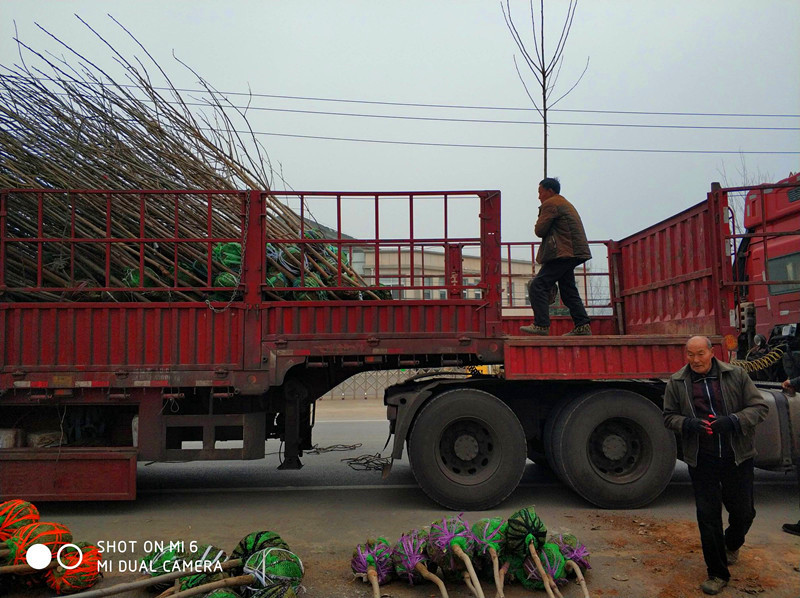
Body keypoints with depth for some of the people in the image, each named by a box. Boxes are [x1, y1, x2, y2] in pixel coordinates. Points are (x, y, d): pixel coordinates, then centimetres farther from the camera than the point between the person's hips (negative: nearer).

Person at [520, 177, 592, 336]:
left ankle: (541, 325, -16)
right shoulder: (566, 204, 27)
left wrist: (539, 221, 10)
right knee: (568, 290, 12)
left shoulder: (550, 204, -4)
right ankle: (582, 326, 9)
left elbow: (539, 230, -9)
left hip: (563, 254, -10)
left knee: (537, 286, -12)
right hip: (572, 253, 11)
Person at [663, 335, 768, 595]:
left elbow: (759, 407, -2)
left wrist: (732, 421, -19)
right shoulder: (676, 383, -1)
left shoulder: (736, 375, -3)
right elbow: (669, 417, 6)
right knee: (708, 516, 3)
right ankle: (718, 574, 18)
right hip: (701, 461, 0)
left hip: (737, 457, 0)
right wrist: (688, 424, -16)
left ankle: (732, 544, 47)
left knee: (743, 511, 12)